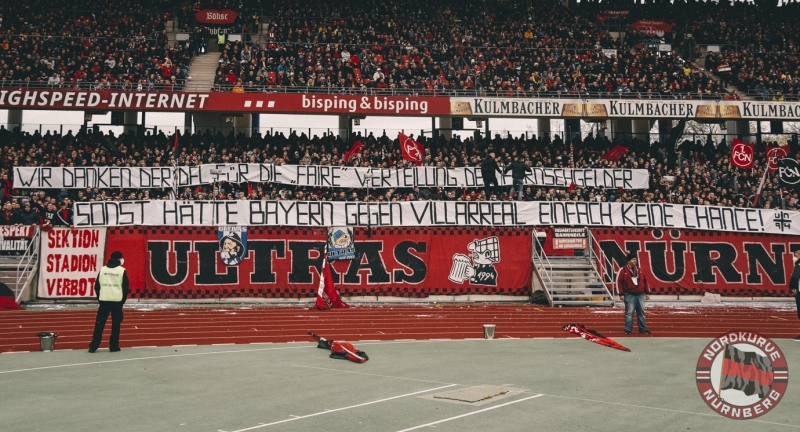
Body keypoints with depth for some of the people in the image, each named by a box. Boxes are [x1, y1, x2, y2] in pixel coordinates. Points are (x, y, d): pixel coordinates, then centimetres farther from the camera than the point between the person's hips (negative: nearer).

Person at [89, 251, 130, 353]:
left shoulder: (102, 269, 7)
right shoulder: (122, 270, -2)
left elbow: (96, 285, 8)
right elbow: (126, 287, -3)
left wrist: (99, 298, 17)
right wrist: (123, 300, 9)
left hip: (104, 300, 3)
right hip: (117, 301, -3)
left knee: (99, 324, 5)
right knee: (116, 324, 5)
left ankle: (93, 346, 2)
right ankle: (113, 346, 5)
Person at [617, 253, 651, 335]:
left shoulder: (639, 270, 12)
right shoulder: (623, 270, -3)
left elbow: (644, 281, 15)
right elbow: (619, 282, -6)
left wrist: (647, 293, 12)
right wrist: (621, 294, -10)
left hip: (640, 295, 5)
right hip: (629, 295, -5)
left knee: (641, 312, 9)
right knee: (629, 313, -3)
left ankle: (643, 329, 16)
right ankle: (628, 330, 3)